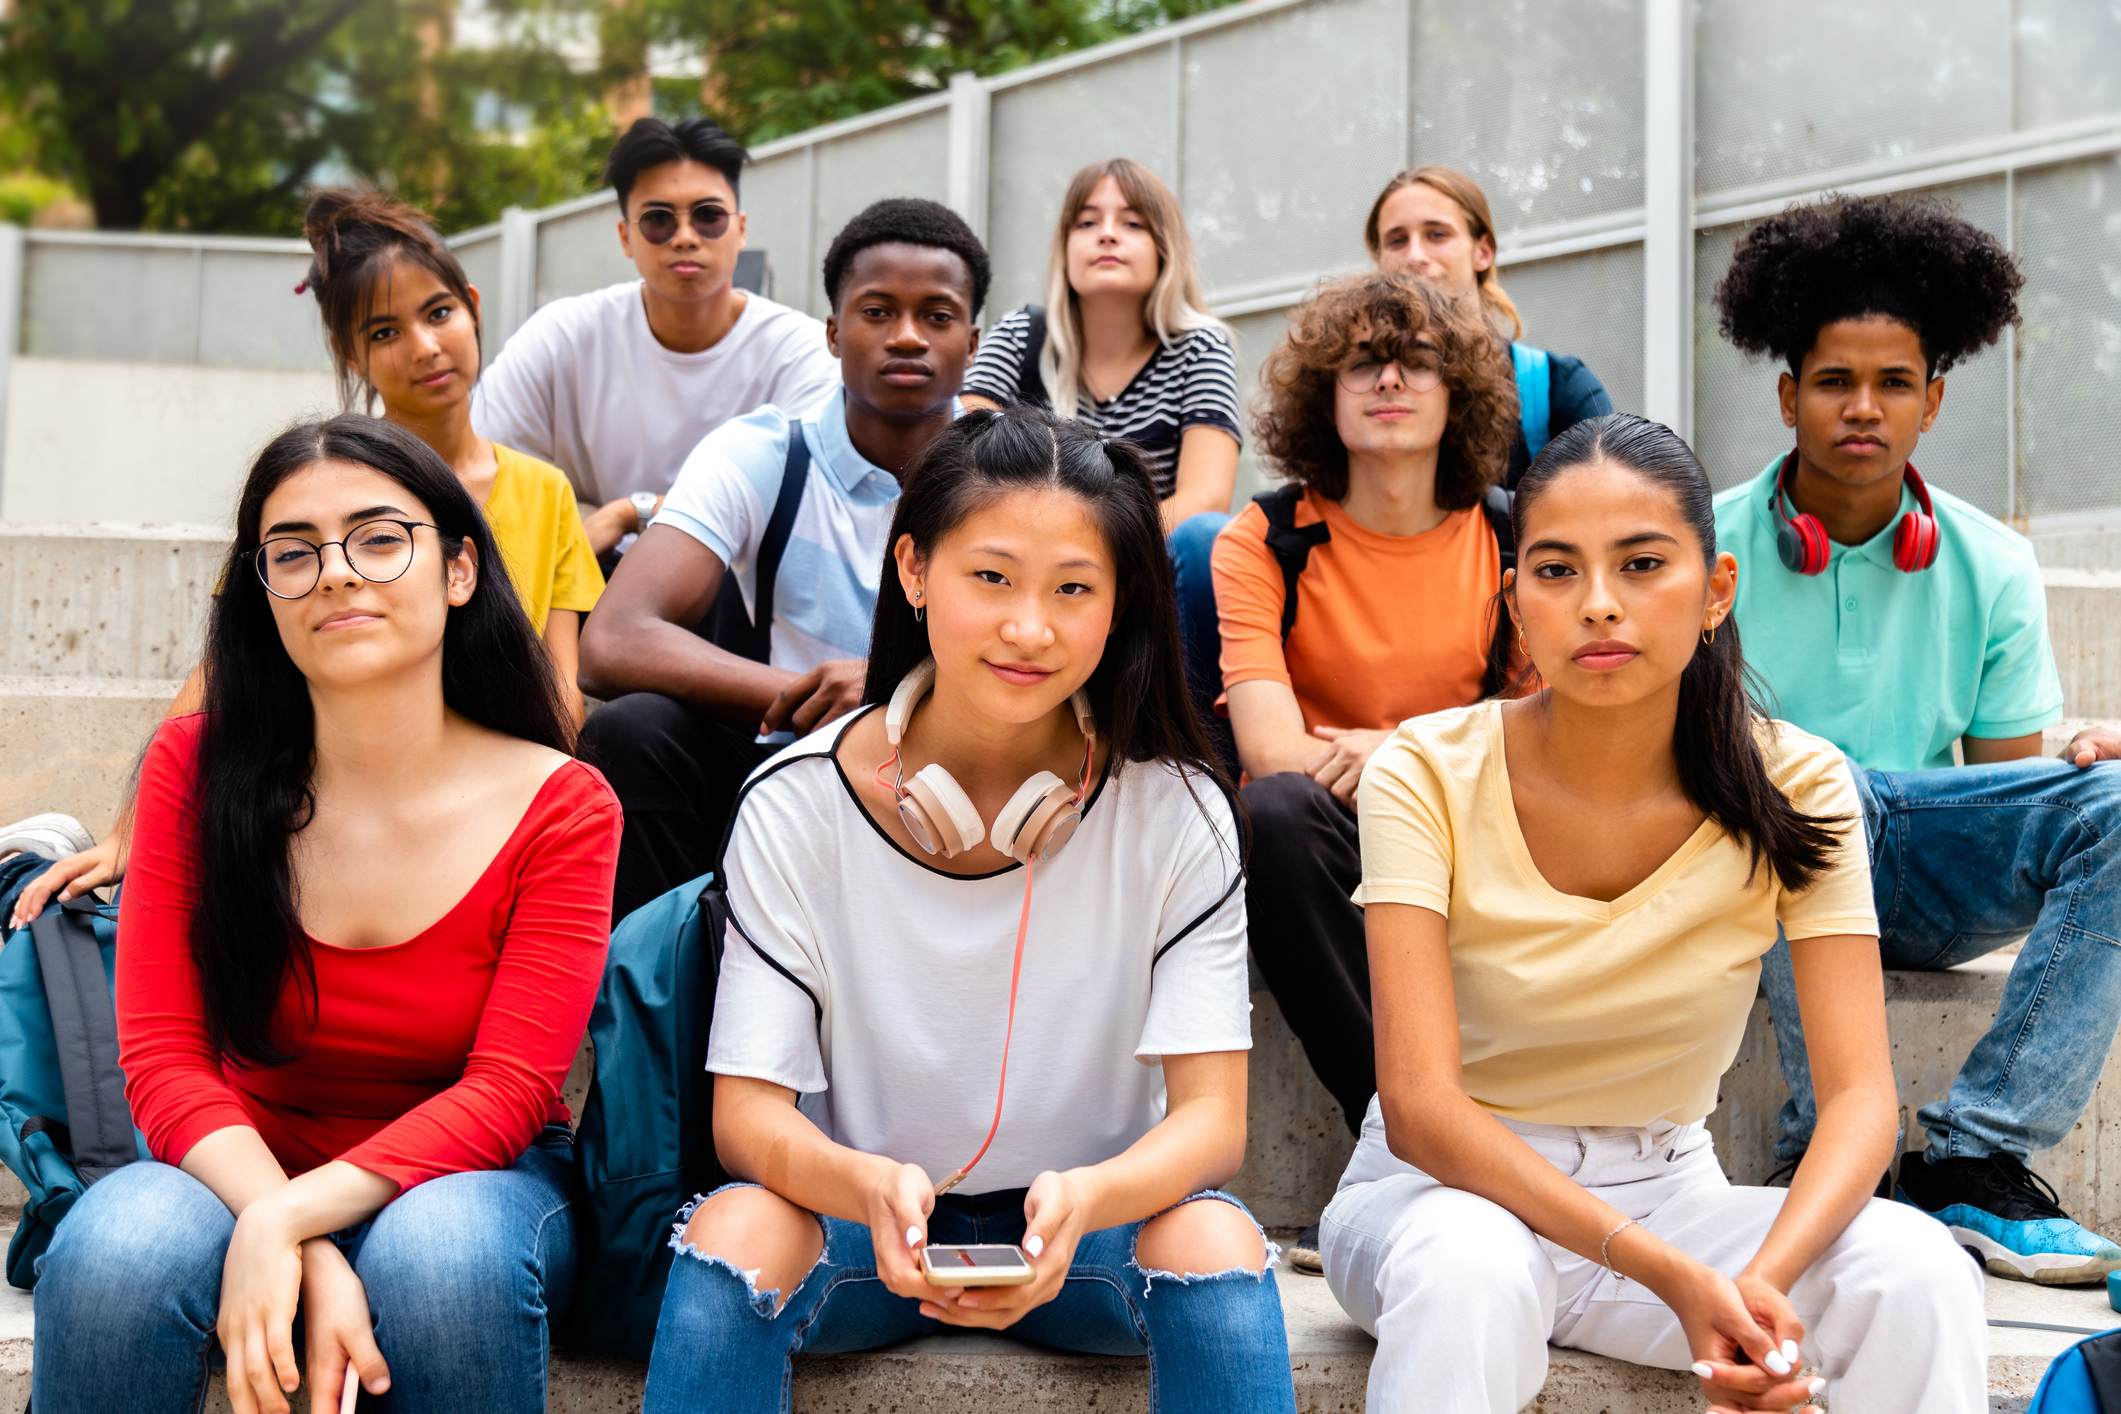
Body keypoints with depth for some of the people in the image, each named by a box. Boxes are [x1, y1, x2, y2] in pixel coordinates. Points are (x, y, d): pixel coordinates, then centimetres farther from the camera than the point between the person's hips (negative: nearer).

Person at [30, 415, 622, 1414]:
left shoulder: (560, 807, -9)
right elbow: (163, 1058, -10)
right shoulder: (195, 768, -4)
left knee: (445, 1251, -36)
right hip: (242, 1171, 1)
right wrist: (312, 1258, -27)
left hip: (468, 1184, -1)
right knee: (118, 1250, -32)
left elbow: (505, 1091, -15)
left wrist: (287, 1221, -31)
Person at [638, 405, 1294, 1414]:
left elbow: (1212, 1117, -15)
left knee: (1215, 1240, -31)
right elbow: (746, 1113, -13)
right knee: (734, 1231, -31)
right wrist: (867, 1186, -37)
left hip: (1091, 1220, 0)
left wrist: (1083, 1201, -38)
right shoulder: (794, 808, -11)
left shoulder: (1176, 811, -11)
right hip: (862, 1217, 0)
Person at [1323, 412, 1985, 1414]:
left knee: (1918, 1270, -26)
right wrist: (1673, 1276, -34)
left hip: (1668, 1195, 3)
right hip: (1442, 1191, -2)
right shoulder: (1428, 776, -15)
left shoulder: (1795, 789, -8)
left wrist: (1764, 1277, -35)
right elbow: (1419, 1106, -23)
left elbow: (1859, 1096, -14)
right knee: (1473, 1264, -38)